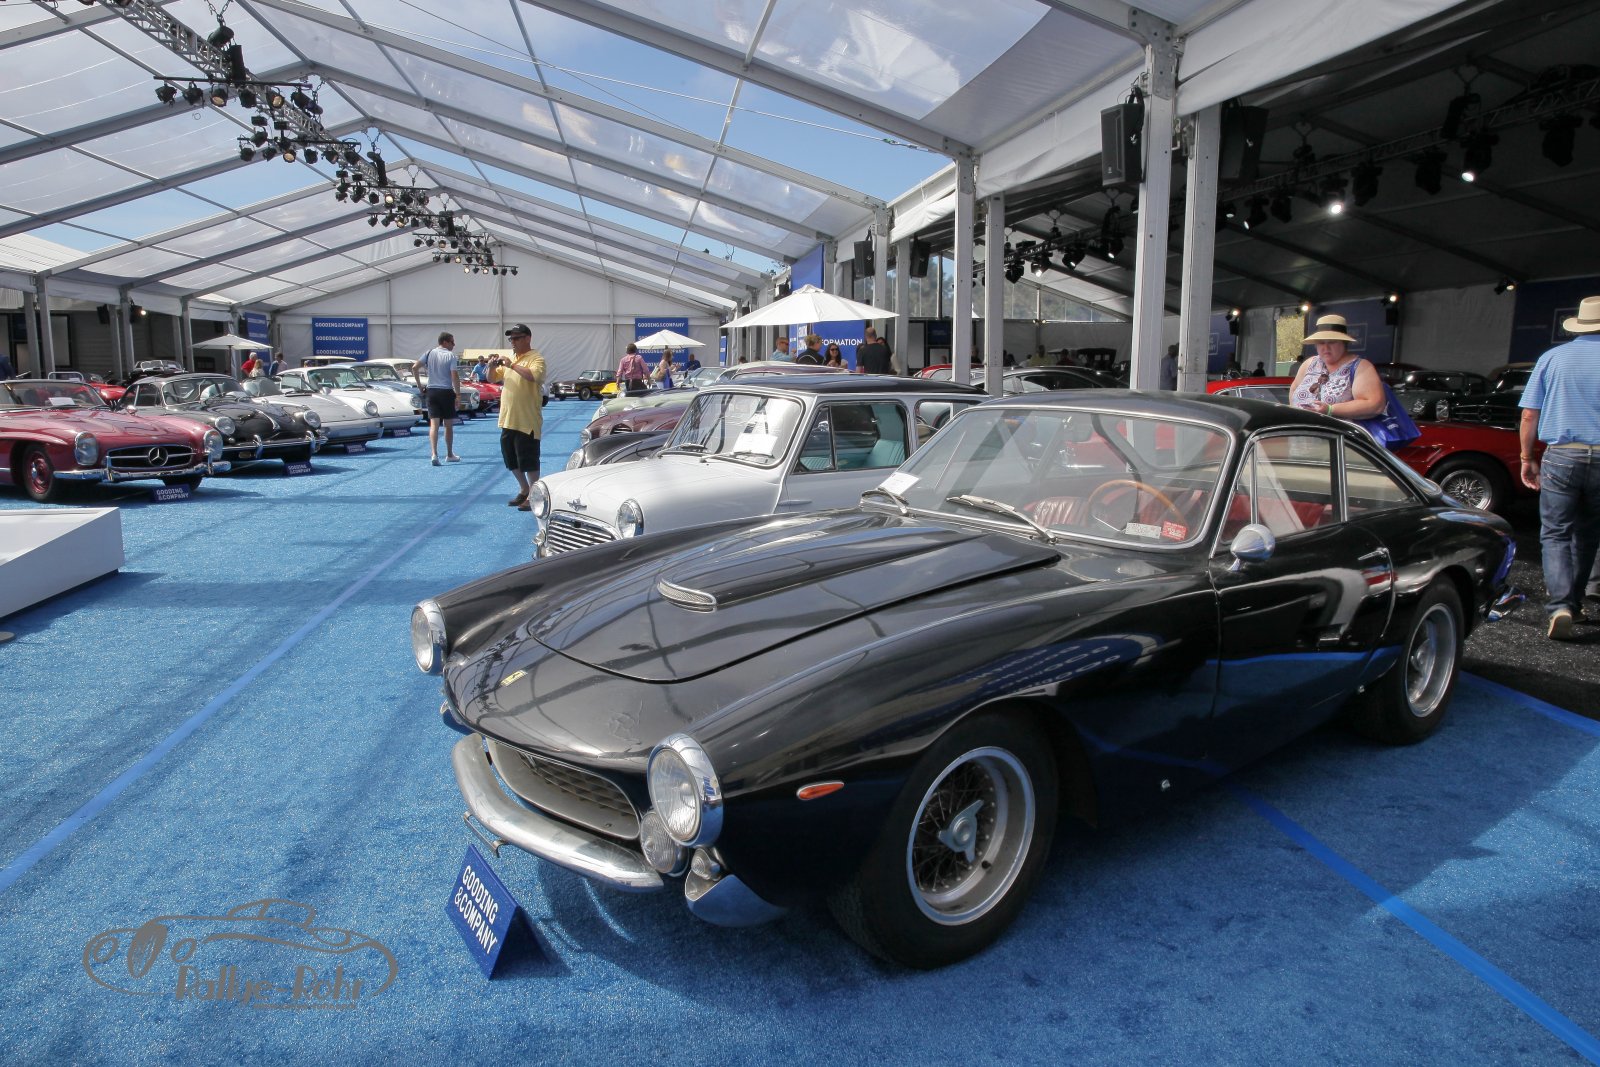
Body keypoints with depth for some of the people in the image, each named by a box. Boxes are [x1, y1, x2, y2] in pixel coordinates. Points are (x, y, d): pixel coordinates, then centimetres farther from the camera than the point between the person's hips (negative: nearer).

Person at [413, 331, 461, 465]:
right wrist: (458, 393, -8)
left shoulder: (430, 353, 6)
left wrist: (419, 385, 9)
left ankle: (434, 453, -18)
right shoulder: (450, 355, -7)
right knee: (448, 425, 10)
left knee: (434, 424, -2)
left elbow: (414, 367, 1)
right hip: (446, 392, -3)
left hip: (431, 391, 3)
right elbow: (455, 376, -15)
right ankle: (450, 454, 22)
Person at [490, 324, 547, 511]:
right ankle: (524, 490, 30)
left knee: (529, 460, -2)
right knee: (511, 458, 15)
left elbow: (533, 375, -29)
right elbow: (493, 379, 19)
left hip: (527, 420, -8)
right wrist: (492, 367, -1)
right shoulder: (509, 358, 14)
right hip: (508, 419, 8)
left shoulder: (536, 359, -8)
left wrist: (512, 365, -26)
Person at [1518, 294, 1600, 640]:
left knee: (1555, 533, 2)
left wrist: (1527, 458, 11)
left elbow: (1529, 416, 2)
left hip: (1561, 456, -1)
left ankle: (1559, 605, -15)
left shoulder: (1552, 358, 2)